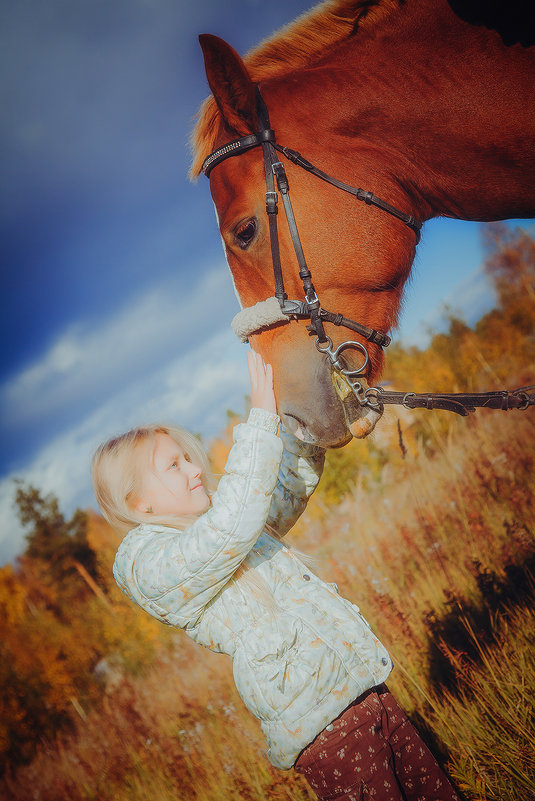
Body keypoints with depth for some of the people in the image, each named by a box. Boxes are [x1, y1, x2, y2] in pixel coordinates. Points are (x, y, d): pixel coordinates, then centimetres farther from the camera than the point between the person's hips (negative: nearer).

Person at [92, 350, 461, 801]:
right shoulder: (148, 564, -11)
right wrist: (262, 420, -24)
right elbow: (231, 530, -28)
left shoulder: (212, 522, 16)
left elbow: (296, 481, 21)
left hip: (363, 684, 9)